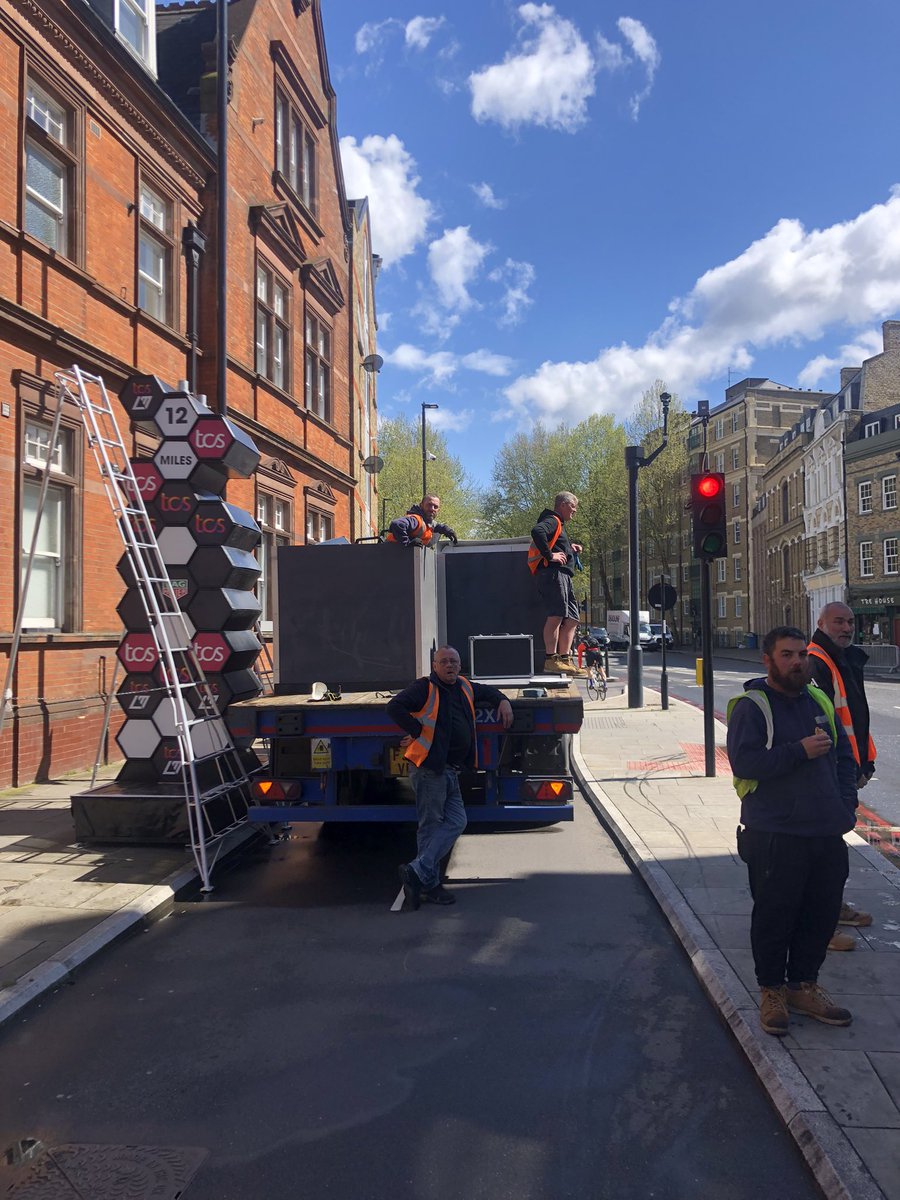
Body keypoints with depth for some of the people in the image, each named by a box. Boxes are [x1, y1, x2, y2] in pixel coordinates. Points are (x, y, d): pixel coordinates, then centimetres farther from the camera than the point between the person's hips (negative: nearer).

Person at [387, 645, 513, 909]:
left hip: (449, 770, 8)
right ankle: (428, 883, 2)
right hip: (429, 768, -8)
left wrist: (503, 701, 17)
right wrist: (418, 732, -15)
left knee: (456, 821, 2)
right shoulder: (424, 688, -6)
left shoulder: (464, 687, 17)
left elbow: (487, 691, 36)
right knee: (431, 825, -5)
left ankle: (419, 873, 4)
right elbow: (395, 707, -17)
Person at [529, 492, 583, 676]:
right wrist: (550, 555, -22)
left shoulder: (558, 524, 29)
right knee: (556, 615, -18)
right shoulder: (552, 520, -4)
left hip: (563, 575, 11)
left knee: (572, 619, 8)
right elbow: (537, 531, -24)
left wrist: (570, 547, 20)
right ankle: (551, 659, -21)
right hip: (552, 572, -11)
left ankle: (564, 660, 8)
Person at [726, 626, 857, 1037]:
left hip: (828, 833, 6)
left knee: (822, 912, 15)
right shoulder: (751, 706, -9)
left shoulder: (820, 701, 12)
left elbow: (844, 754, 18)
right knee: (774, 916, 5)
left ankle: (804, 984, 33)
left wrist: (845, 803, 6)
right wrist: (800, 751, -22)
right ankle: (772, 991, 24)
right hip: (775, 836, -6)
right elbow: (743, 761, -19)